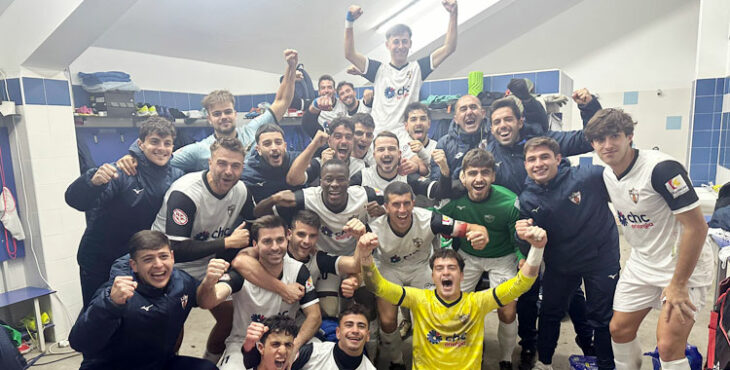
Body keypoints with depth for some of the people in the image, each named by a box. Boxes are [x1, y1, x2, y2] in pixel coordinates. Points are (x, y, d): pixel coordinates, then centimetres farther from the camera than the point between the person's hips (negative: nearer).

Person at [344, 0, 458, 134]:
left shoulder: (417, 69, 12)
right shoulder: (379, 70, 11)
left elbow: (449, 48, 7)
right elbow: (350, 54, 3)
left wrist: (453, 15, -1)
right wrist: (349, 22, -6)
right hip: (380, 134, 0)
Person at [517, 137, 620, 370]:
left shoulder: (589, 176, -22)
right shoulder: (527, 199, -12)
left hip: (601, 258, -3)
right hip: (559, 262, 3)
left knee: (602, 317, 11)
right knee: (550, 313, 16)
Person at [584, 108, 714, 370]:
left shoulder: (662, 168, -24)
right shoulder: (607, 174, -1)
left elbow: (696, 227, -24)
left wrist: (678, 284, -21)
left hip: (684, 265, -7)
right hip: (642, 265, 7)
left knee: (668, 346, -12)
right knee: (619, 329, 11)